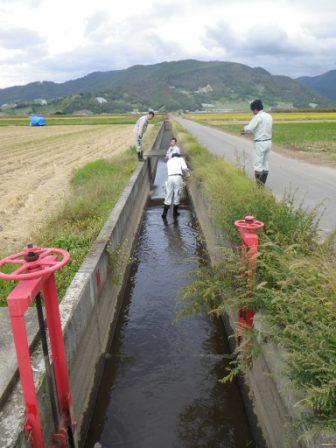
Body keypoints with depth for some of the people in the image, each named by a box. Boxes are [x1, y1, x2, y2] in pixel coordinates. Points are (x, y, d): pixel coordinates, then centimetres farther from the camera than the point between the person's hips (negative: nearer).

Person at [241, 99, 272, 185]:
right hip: (268, 142, 8)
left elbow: (249, 128, -20)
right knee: (265, 164, 13)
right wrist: (248, 132, 15)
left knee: (258, 165, -4)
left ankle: (259, 185, -5)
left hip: (260, 143, -8)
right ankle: (262, 183, 20)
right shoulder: (269, 116, 11)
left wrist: (244, 129, 3)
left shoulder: (257, 117, -15)